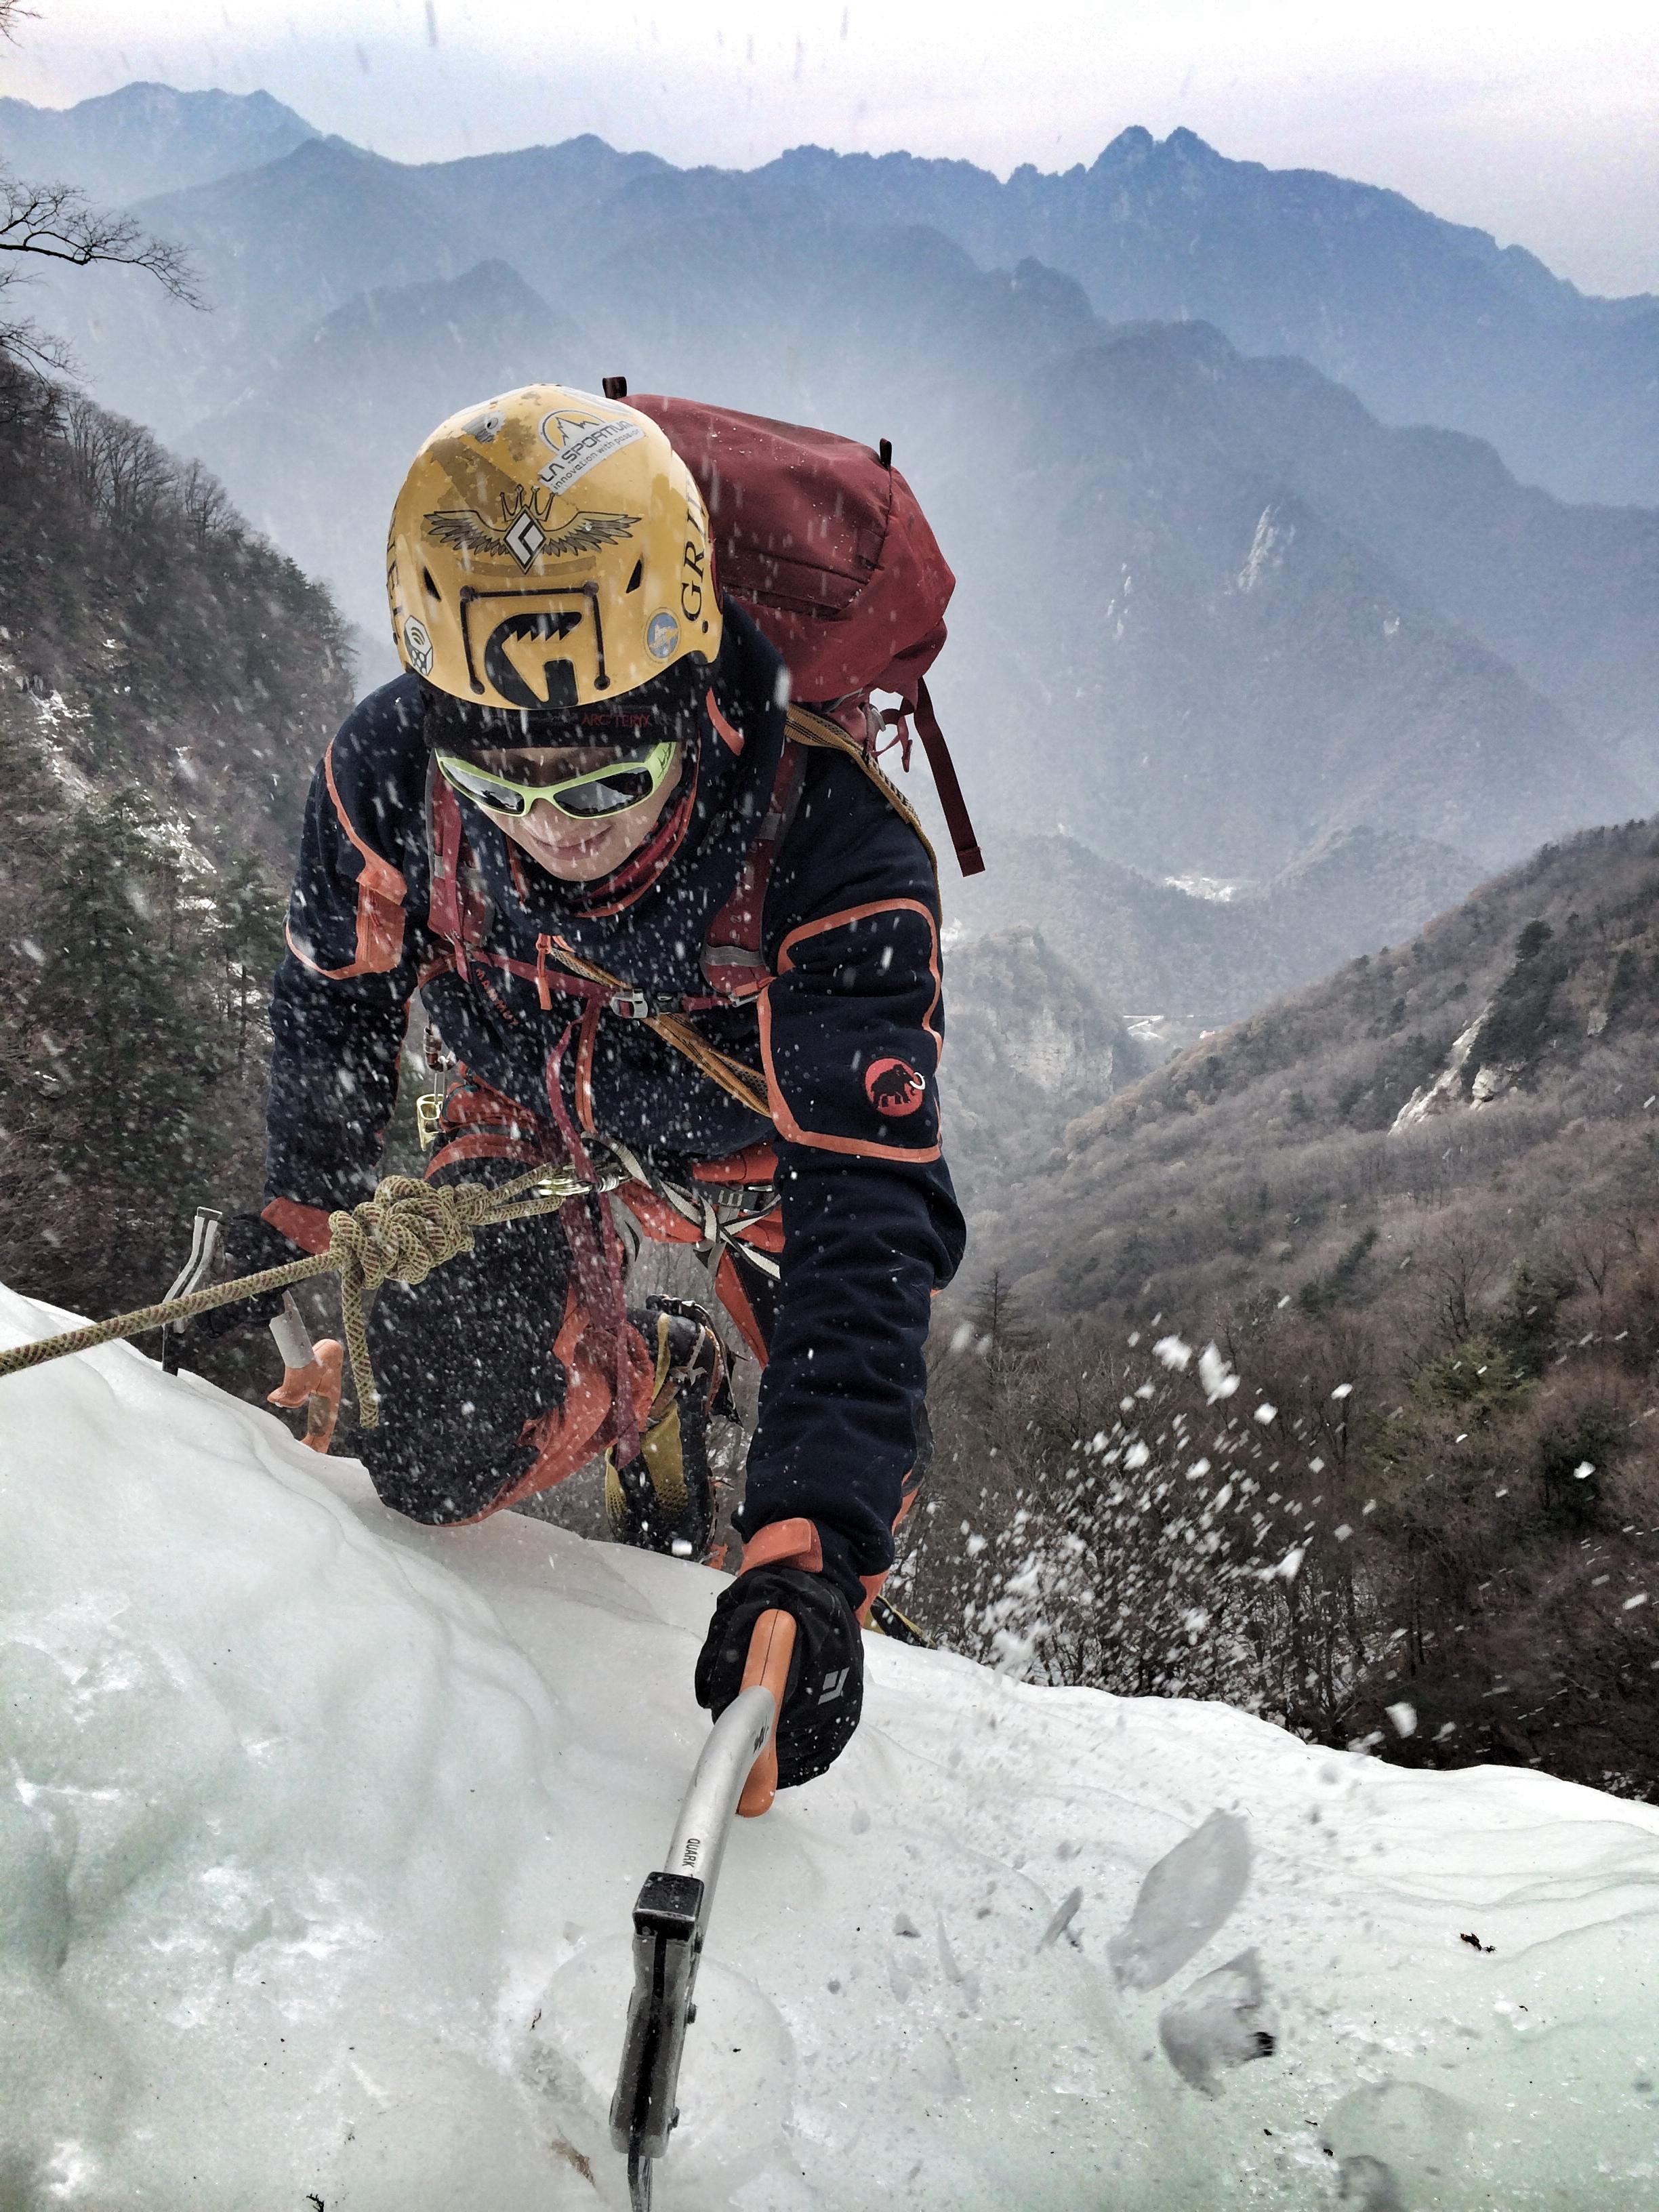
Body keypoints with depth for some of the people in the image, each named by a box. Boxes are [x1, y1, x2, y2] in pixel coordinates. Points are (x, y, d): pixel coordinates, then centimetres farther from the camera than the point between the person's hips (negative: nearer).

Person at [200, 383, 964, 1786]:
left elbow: (869, 1221, -43)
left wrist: (813, 1547, -52)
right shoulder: (389, 772, -30)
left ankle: (855, 1566, 37)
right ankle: (640, 1387, 23)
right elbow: (338, 989, -7)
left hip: (769, 1137, -1)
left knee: (858, 1447, -2)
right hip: (534, 1119, 2)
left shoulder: (836, 857, -40)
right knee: (443, 1459, -11)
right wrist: (298, 1207, 5)